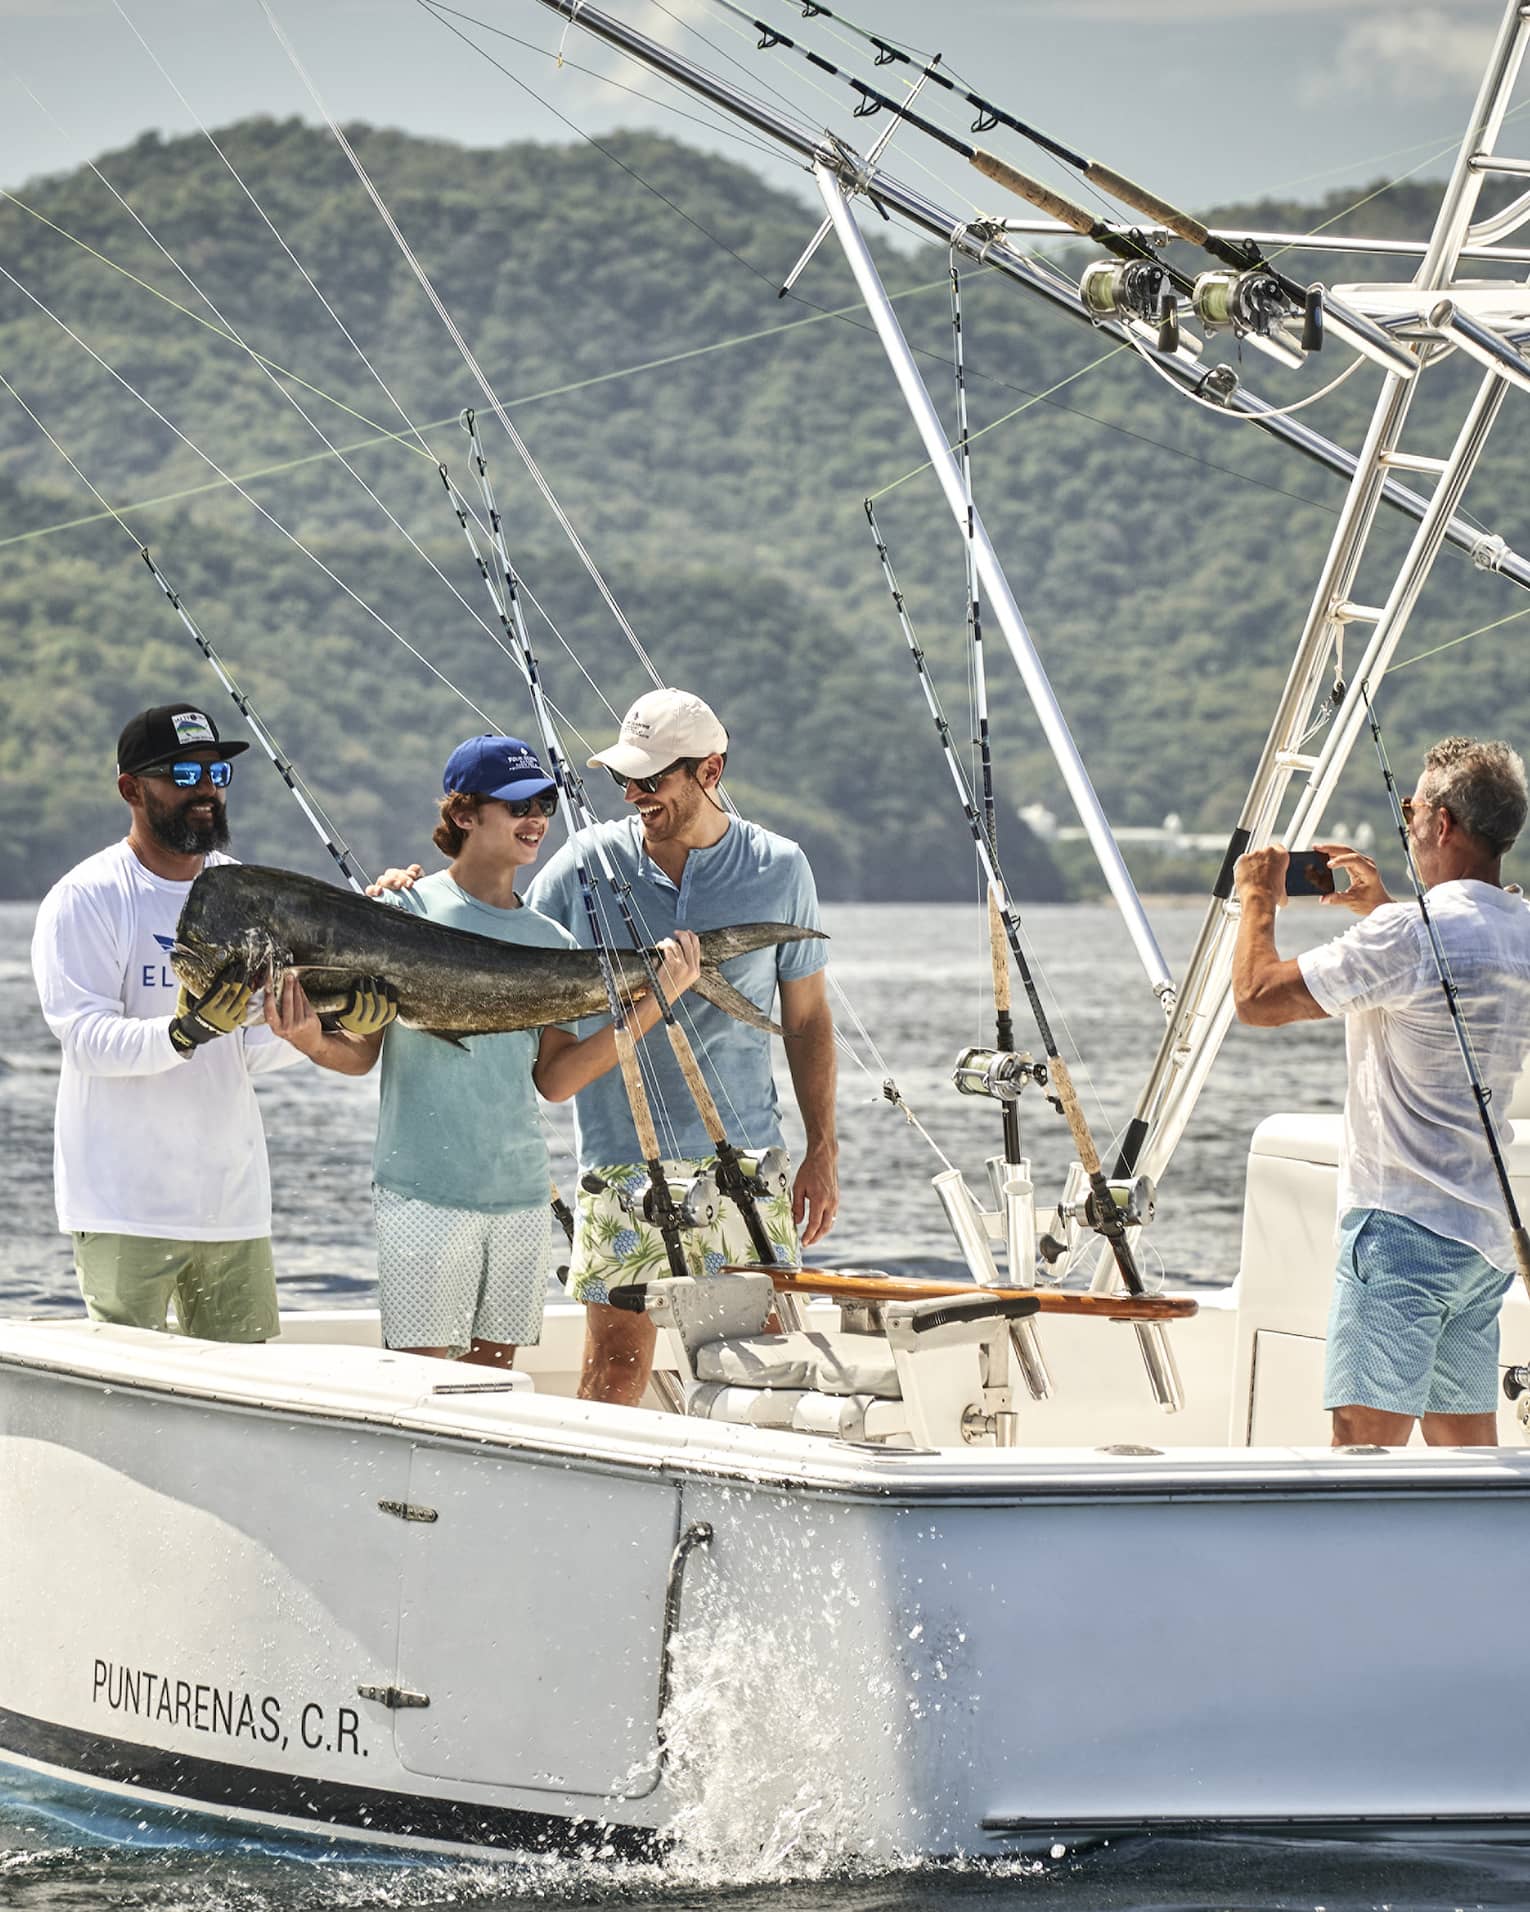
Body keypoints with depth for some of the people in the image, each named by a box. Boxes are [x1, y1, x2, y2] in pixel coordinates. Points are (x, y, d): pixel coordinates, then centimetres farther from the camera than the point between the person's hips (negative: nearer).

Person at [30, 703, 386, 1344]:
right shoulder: (86, 898, -6)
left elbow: (251, 1051, 7)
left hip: (234, 1201, 6)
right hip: (124, 1206, -6)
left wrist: (311, 1029, -13)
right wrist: (186, 1032, -34)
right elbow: (89, 1038, -17)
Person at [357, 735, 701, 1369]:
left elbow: (555, 1080, 4)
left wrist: (654, 1002, -2)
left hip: (523, 1197, 5)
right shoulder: (407, 909, -4)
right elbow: (359, 1051, -5)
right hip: (424, 1192, -5)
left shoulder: (551, 942, 11)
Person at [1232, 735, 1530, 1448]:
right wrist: (1384, 910, 30)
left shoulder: (1408, 934, -16)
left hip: (1404, 1226, -9)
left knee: (1364, 1440, -11)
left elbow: (1257, 997, -13)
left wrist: (1259, 900, 3)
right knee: (1465, 1445, 11)